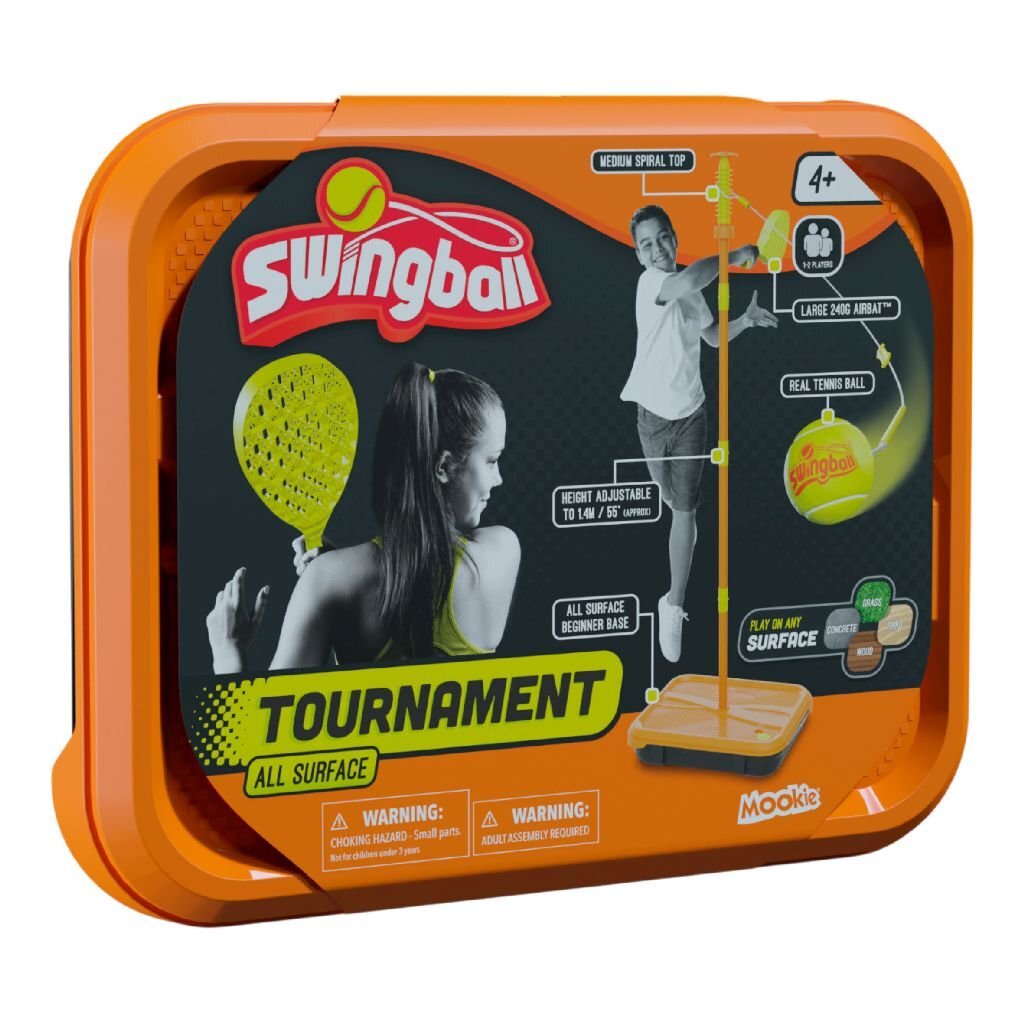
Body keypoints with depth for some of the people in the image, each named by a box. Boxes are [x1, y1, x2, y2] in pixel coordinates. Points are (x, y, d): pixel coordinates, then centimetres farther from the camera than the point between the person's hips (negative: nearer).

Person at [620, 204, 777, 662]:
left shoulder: (691, 290, 2)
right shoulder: (649, 282, -18)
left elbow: (713, 336, 20)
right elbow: (688, 281, -43)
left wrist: (745, 320, 3)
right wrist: (733, 257, -36)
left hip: (690, 414, 3)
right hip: (652, 413, -3)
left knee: (685, 509, -4)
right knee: (672, 500, 16)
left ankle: (674, 606, 0)